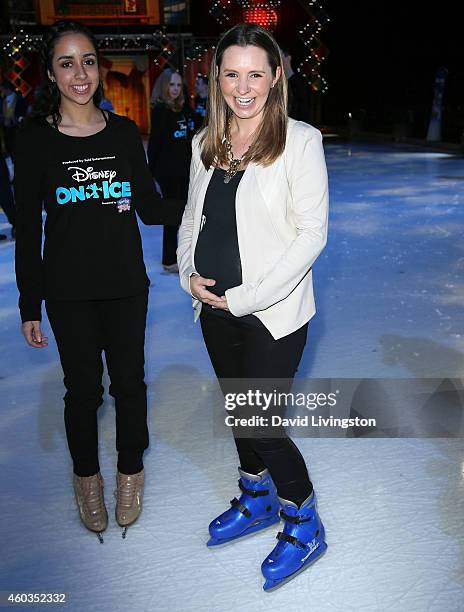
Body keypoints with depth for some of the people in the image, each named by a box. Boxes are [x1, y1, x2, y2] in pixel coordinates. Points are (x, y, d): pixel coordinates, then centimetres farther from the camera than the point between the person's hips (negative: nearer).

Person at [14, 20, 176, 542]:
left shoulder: (124, 133, 1)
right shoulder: (35, 139, -5)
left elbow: (150, 208, 4)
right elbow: (27, 228, -3)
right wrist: (29, 306, -3)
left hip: (125, 285, 2)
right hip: (69, 291, -1)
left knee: (129, 382, 11)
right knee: (83, 388, 10)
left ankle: (130, 471, 35)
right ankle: (87, 476, 35)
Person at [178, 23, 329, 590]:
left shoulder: (300, 140, -11)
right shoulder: (206, 143, 6)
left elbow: (311, 233, -15)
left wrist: (246, 297, -17)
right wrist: (190, 273, -3)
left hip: (273, 312, -6)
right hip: (215, 309, 6)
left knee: (260, 423, -1)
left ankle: (304, 527, 25)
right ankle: (257, 500, 45)